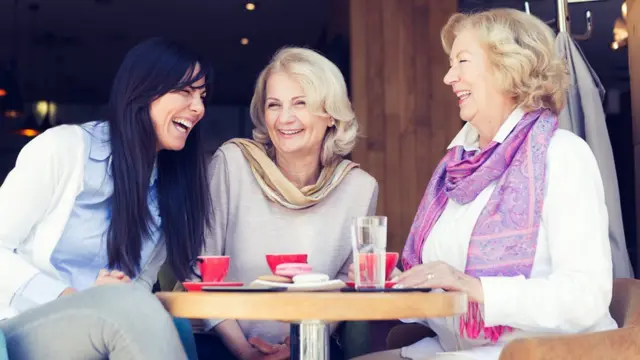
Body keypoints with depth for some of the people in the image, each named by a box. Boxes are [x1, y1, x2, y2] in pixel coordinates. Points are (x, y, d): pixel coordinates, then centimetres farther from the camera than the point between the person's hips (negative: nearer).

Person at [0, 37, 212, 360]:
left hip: (114, 325, 5)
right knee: (129, 302, -33)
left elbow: (144, 278, 12)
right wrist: (69, 297, -20)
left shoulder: (173, 182, 9)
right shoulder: (64, 147, -8)